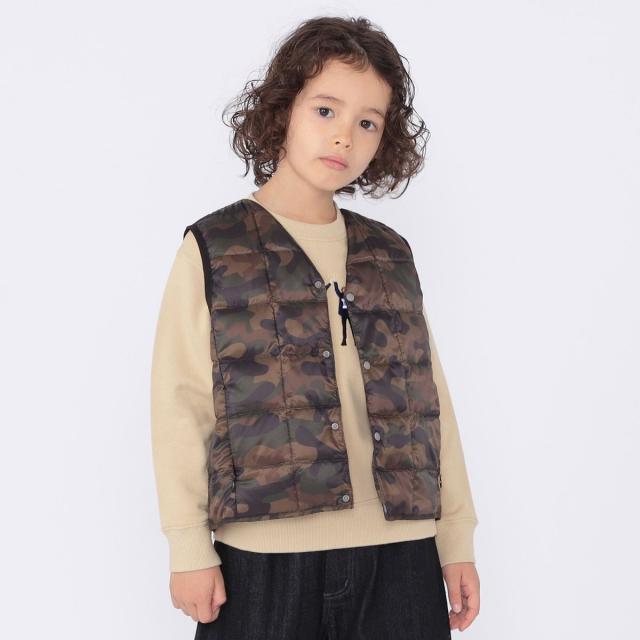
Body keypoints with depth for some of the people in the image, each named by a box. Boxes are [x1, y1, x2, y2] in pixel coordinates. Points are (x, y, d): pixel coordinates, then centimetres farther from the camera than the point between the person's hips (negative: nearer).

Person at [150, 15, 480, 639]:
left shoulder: (391, 255, 12)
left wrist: (457, 538, 11)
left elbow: (428, 398, 12)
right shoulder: (213, 249, 1)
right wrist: (189, 547, -6)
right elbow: (179, 404, -2)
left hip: (401, 552, 3)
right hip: (266, 557, -3)